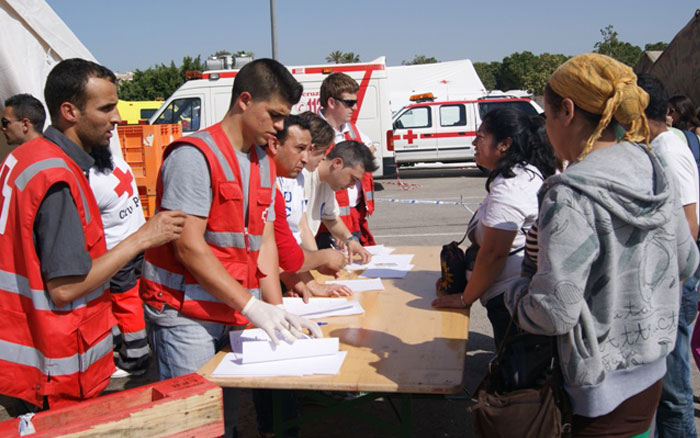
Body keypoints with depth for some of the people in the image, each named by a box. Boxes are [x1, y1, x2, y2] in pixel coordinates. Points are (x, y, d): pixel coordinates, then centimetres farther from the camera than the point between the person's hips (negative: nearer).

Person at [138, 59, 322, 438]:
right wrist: (253, 306, -20)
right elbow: (189, 248, -19)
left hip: (232, 317, 8)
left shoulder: (263, 163, 12)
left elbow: (264, 242, 10)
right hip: (186, 317, -7)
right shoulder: (194, 155, -13)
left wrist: (277, 311, -1)